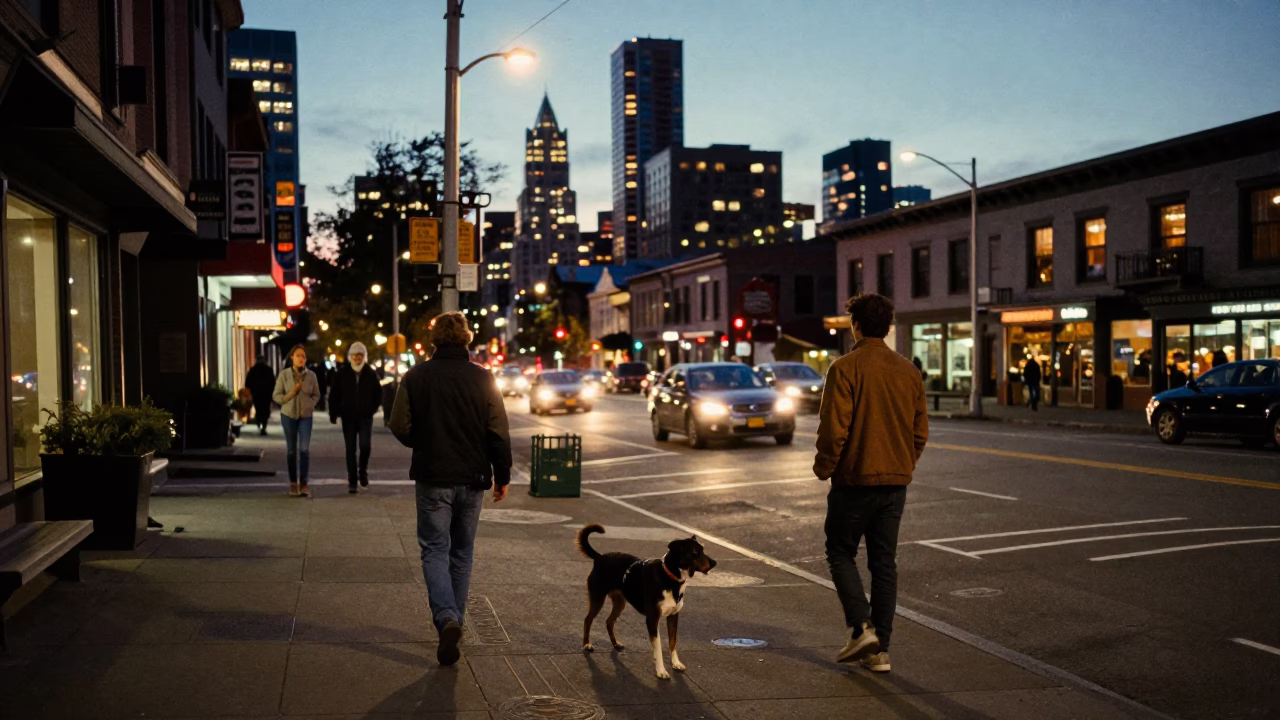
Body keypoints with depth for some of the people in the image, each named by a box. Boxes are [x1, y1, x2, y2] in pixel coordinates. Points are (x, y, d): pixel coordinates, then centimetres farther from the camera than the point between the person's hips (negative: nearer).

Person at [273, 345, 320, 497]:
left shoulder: (311, 375, -2)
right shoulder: (284, 374, -5)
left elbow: (316, 395, 9)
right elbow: (276, 396, -2)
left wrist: (309, 405, -7)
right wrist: (291, 394, -16)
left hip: (306, 416, 0)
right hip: (288, 415, 0)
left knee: (304, 449, -9)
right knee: (291, 449, 7)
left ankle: (303, 483, -4)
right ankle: (293, 483, 16)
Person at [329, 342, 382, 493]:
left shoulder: (371, 373, 1)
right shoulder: (342, 373, -1)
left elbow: (378, 394, 11)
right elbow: (334, 395, 2)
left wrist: (372, 409, 4)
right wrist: (334, 414, -2)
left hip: (365, 417, 0)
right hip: (348, 417, 0)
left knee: (365, 445, -14)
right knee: (350, 449, 3)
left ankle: (363, 471, 13)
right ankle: (352, 481, 9)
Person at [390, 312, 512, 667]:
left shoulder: (416, 376, -7)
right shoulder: (483, 378, -5)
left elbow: (400, 427, -8)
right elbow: (499, 433, -6)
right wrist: (502, 474, 5)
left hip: (433, 478, -2)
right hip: (472, 479, 2)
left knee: (435, 550, 2)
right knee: (462, 553, 15)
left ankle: (446, 618, -19)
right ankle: (455, 620, 22)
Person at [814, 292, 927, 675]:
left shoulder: (846, 368, -13)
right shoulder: (908, 370, 6)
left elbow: (834, 429, -17)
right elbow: (920, 429, 10)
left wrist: (824, 467, -2)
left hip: (855, 479, -5)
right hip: (896, 482, 6)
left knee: (840, 552, 11)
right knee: (884, 563, 11)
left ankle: (861, 627, -5)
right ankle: (880, 649, 13)